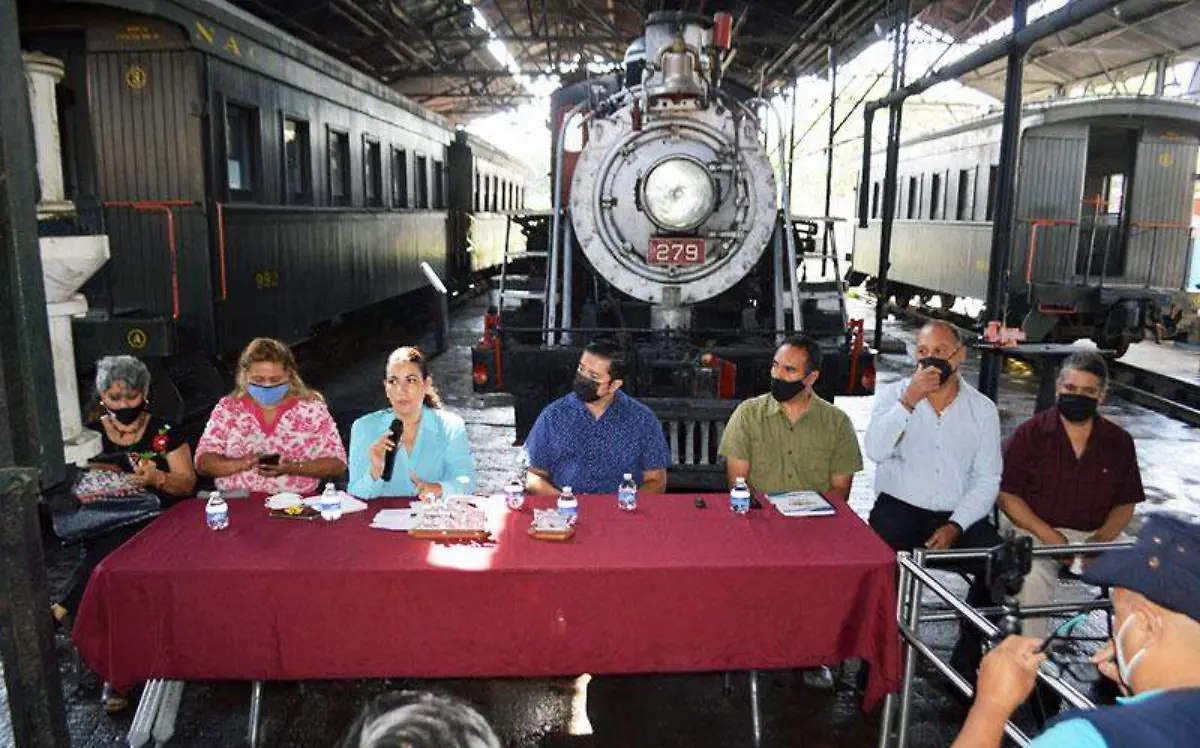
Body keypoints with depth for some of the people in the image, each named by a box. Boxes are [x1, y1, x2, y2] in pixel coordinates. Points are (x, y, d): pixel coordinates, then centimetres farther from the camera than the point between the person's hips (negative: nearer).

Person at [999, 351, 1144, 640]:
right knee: (1033, 576, -33)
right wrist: (1049, 537, -16)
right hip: (1034, 529, -3)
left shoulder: (1119, 442, 7)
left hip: (1096, 536, 4)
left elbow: (1125, 504, 9)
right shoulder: (1030, 433, -2)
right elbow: (1007, 496, -5)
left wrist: (1100, 540, -10)